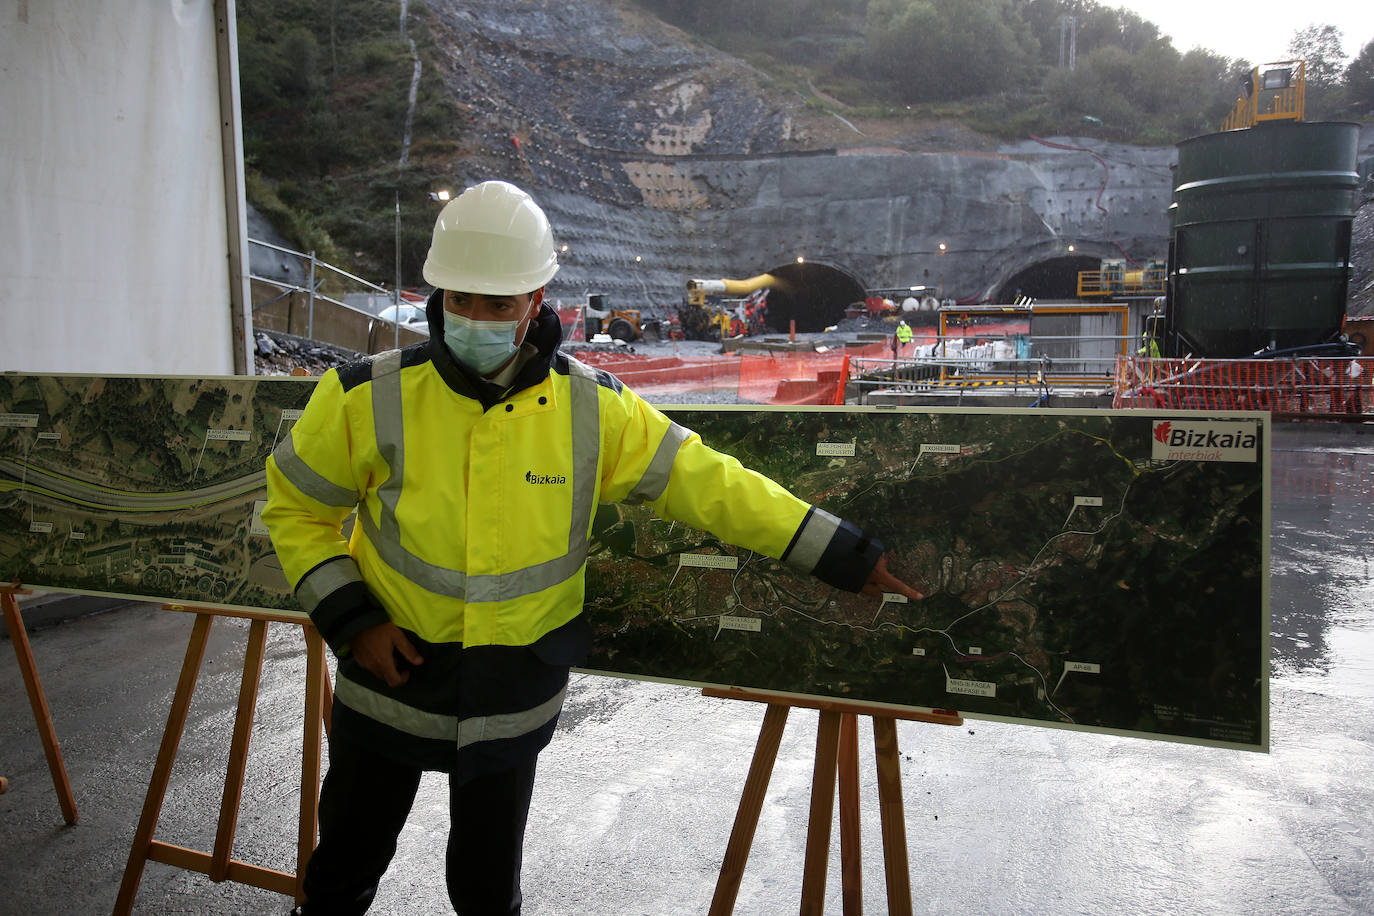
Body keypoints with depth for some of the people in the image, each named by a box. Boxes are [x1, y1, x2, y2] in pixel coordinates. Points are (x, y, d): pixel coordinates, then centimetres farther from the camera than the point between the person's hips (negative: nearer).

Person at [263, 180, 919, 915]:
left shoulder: (591, 409, -13)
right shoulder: (368, 399, -16)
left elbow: (710, 485, -8)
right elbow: (295, 507, -2)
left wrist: (845, 555, -7)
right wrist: (349, 621, -13)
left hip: (514, 700, 0)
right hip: (392, 677, 0)